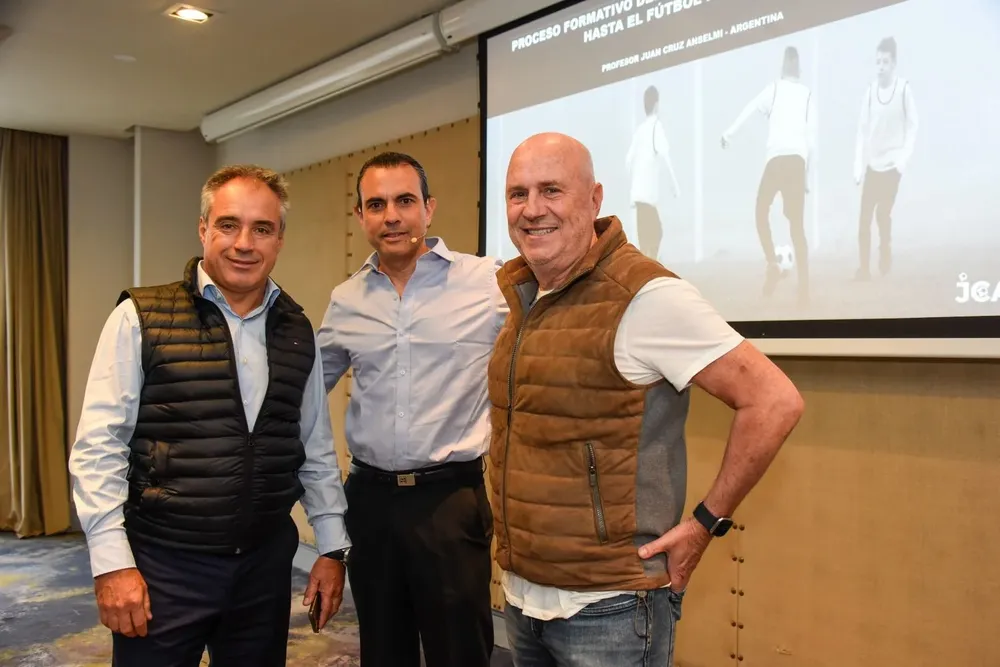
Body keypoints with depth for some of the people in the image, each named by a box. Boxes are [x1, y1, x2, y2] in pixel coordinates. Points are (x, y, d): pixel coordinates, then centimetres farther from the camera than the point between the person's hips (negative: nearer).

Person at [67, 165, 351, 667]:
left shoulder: (297, 332, 6)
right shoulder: (139, 320, -7)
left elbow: (317, 448, 11)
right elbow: (99, 446, -8)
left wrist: (331, 548, 10)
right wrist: (112, 561, -13)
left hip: (266, 563, 4)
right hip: (164, 563, -4)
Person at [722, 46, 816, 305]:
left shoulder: (774, 88, 12)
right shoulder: (808, 94, 17)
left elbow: (749, 109, -6)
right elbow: (812, 137, 14)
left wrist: (728, 134, -5)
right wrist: (808, 173, 18)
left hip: (776, 157, -2)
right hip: (798, 159, 2)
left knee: (762, 213, 12)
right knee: (798, 224, 2)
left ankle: (773, 264, -9)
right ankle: (804, 287, -6)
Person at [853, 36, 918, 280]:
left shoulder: (905, 88, -8)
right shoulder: (870, 90, -1)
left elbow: (913, 126, -4)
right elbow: (862, 129, 2)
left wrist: (903, 159, -11)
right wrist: (859, 165, -2)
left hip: (892, 163, -3)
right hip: (872, 163, 3)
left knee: (883, 212, -9)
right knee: (864, 217, -1)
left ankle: (885, 249, 20)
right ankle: (864, 268, 6)